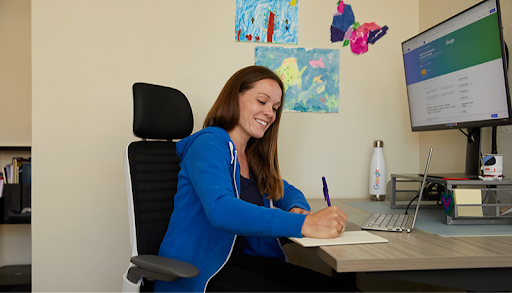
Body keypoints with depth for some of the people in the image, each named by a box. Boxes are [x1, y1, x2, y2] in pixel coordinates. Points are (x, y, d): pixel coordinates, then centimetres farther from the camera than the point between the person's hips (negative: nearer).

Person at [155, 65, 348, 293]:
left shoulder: (253, 156, 14)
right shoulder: (209, 143, -12)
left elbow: (287, 191, 26)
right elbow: (219, 208, -29)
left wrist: (297, 208, -1)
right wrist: (303, 224, -36)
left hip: (242, 260, 7)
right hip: (195, 271, -7)